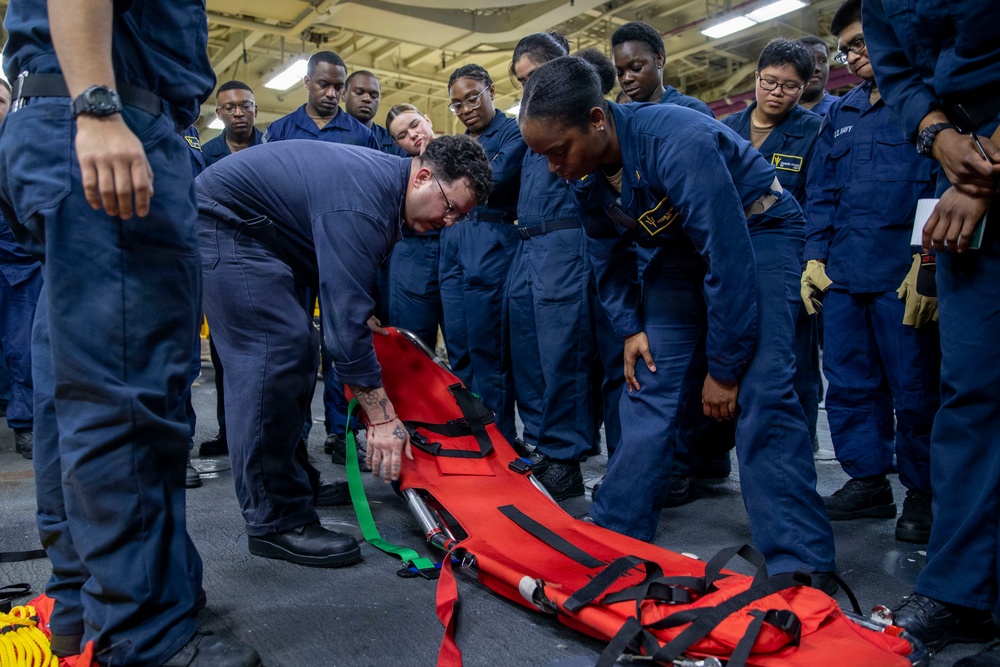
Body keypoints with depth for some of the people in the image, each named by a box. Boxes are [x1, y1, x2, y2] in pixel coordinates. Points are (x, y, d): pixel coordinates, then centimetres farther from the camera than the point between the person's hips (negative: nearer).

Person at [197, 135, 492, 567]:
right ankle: (274, 521, -13)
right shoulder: (364, 203, -29)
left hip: (263, 235, 11)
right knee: (277, 352, -19)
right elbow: (346, 317, -33)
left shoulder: (386, 178, 2)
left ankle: (284, 478, 19)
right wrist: (382, 418, -31)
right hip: (223, 223, -11)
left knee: (296, 350, 9)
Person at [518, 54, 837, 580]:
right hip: (684, 244, 7)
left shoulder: (677, 142, -35)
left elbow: (729, 261, -33)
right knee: (646, 383, 0)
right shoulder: (586, 168, -12)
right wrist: (629, 327, -3)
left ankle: (800, 564, -11)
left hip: (755, 232, -6)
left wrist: (723, 368, -25)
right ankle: (616, 527, 11)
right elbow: (607, 252, 5)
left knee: (760, 391, -20)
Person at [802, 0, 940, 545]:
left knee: (914, 387, 0)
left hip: (903, 274, -6)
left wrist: (928, 265, -15)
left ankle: (922, 491, 15)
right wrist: (815, 256, 8)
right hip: (841, 275, 6)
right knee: (847, 384, 7)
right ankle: (868, 480, 19)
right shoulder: (840, 114, 21)